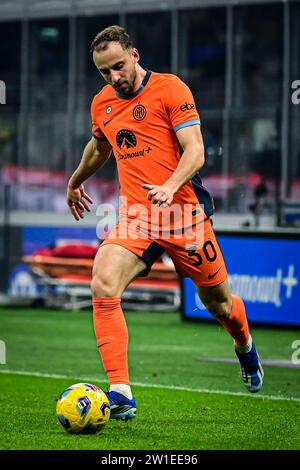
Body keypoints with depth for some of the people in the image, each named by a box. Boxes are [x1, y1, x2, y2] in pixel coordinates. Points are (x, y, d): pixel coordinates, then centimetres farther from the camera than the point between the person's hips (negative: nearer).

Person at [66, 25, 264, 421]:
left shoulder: (170, 88, -6)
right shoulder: (102, 103, 11)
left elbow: (195, 151, -12)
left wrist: (170, 186, -29)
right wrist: (75, 182, 48)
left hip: (184, 214, -3)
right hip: (134, 219, 3)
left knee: (218, 303, 11)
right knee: (103, 286, -24)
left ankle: (245, 346, 49)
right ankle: (120, 392, -26)